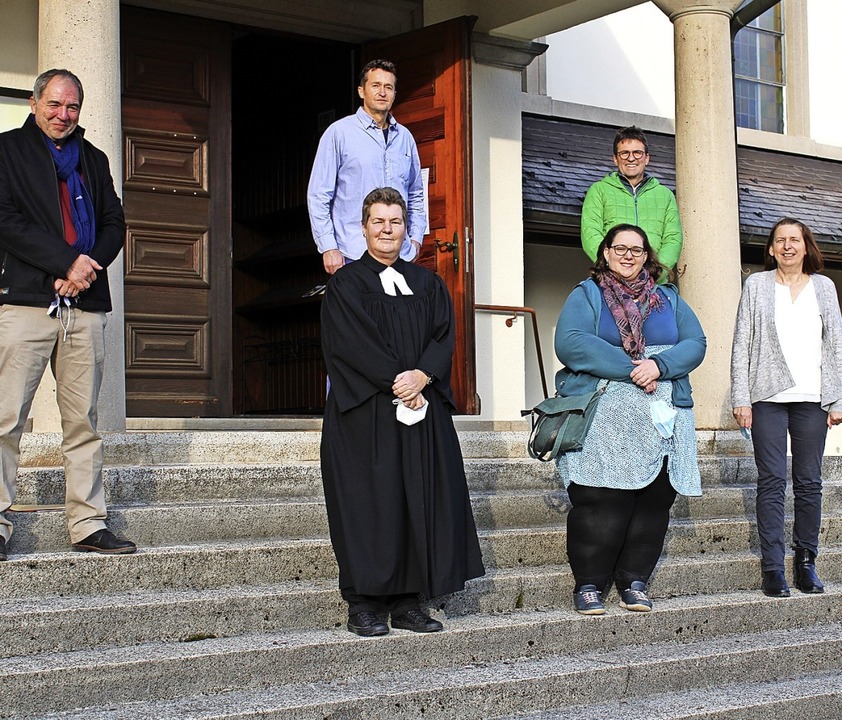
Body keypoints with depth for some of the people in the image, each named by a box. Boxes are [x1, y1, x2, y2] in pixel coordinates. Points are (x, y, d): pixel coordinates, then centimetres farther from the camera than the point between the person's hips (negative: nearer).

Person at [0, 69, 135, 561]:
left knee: (83, 419, 3)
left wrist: (89, 267, -5)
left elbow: (114, 223, 15)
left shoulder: (93, 159, 22)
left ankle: (88, 524, 6)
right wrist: (67, 262, -12)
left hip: (85, 304, 4)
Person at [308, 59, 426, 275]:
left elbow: (415, 194, 24)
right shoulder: (339, 132, 1)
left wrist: (416, 236, 12)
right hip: (354, 256, -4)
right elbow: (318, 195, -2)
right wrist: (329, 247, -9)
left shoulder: (404, 137, 16)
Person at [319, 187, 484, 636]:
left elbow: (444, 338, 4)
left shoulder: (427, 284, 15)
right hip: (365, 414, -4)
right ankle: (363, 604, 1)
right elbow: (350, 342, -10)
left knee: (422, 501, 2)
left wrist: (421, 376, -14)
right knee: (370, 502, -5)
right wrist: (396, 382, -16)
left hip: (423, 409, 5)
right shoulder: (346, 283, 2)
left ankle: (407, 602, 9)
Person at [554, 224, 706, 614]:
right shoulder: (586, 295, 8)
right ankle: (589, 583, -1)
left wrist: (660, 365, -13)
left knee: (653, 502, 0)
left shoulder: (669, 299, 20)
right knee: (601, 502, -10)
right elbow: (570, 344, -9)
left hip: (662, 421, 4)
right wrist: (630, 369, -14)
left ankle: (633, 581, 10)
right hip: (603, 418, -4)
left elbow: (695, 343, 7)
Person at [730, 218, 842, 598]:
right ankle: (772, 567, -4)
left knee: (809, 482, 3)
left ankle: (805, 562, 11)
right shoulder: (756, 285, 7)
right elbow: (741, 345, 3)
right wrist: (741, 398, -5)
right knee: (772, 481, -5)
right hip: (768, 398, -2)